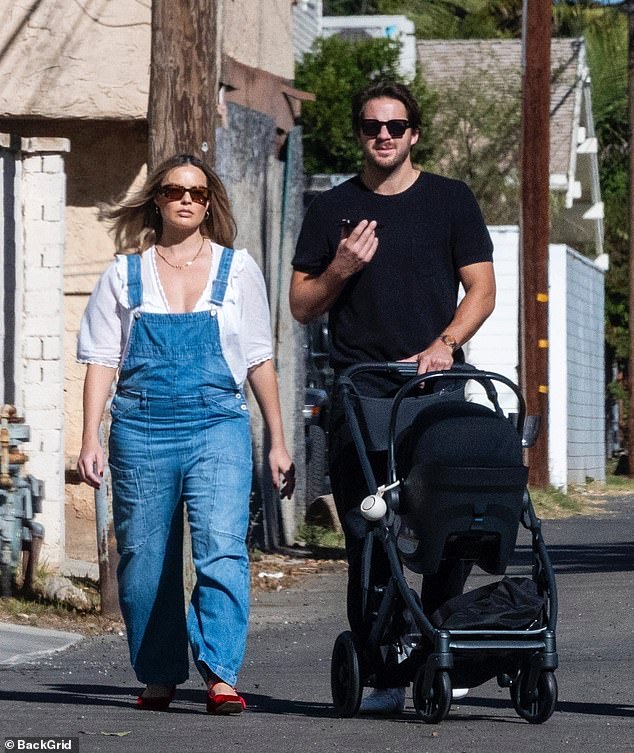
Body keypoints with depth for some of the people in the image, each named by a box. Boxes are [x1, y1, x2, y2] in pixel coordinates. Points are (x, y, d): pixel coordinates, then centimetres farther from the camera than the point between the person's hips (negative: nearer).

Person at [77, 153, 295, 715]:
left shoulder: (237, 269, 10)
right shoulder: (126, 273, 9)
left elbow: (259, 361, 12)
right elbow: (101, 360, 8)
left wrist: (278, 442, 11)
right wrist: (90, 438, -2)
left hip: (218, 426, -1)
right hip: (141, 430, 1)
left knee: (222, 547, -17)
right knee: (145, 561, 5)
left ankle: (221, 676, -20)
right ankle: (158, 677, 18)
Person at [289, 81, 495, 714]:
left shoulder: (450, 201, 11)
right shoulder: (332, 208, 13)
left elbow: (481, 288, 8)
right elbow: (302, 307, 14)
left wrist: (444, 343, -9)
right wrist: (341, 269, -5)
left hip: (436, 383, 0)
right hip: (359, 390, 0)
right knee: (365, 537, -6)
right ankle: (382, 673, -4)